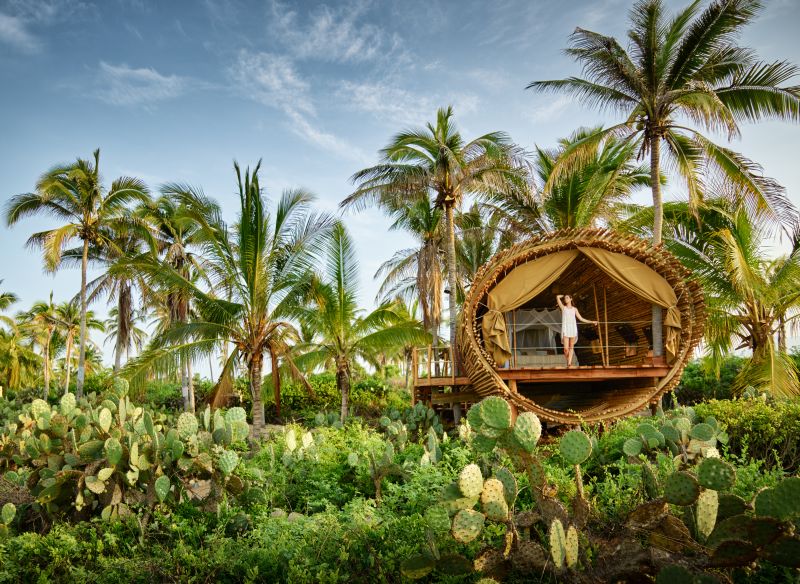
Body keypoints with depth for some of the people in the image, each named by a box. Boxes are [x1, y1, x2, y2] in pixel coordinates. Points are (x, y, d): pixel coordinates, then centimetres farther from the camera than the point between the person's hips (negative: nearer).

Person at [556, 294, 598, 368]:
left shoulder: (574, 309, 16)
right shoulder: (563, 307, 11)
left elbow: (581, 318, 16)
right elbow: (557, 297, 3)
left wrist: (591, 322, 15)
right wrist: (564, 295, 20)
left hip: (573, 329, 2)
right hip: (565, 329, -2)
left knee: (571, 347, -1)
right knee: (566, 348, -8)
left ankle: (569, 363, -1)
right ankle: (568, 361, 16)